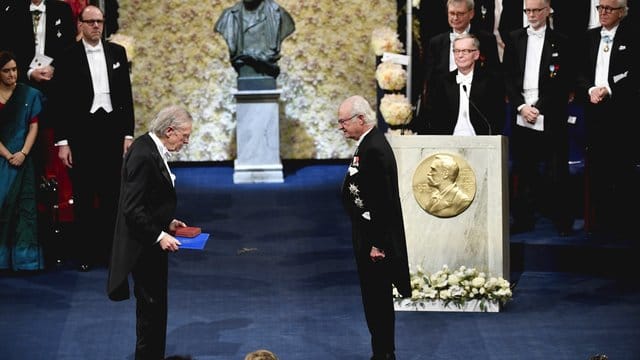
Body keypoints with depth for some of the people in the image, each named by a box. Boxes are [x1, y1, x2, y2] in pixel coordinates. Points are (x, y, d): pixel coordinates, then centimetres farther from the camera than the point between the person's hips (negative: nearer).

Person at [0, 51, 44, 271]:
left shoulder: (29, 95, 6)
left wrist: (23, 153, -10)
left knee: (25, 209, -2)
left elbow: (34, 126, 3)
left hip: (23, 159, 0)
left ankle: (26, 260, -1)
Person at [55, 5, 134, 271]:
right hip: (82, 132, -2)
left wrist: (128, 134, 4)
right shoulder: (69, 57, 0)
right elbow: (61, 100, -1)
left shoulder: (117, 52, 8)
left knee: (112, 194, 4)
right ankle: (86, 253, 8)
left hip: (112, 129, 2)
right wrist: (62, 141, -6)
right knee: (84, 196, 2)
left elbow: (126, 96, 9)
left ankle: (110, 250, 11)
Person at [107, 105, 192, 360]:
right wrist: (159, 236, -25)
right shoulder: (143, 156, -23)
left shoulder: (151, 149, 8)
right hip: (144, 245, -10)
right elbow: (132, 209, -25)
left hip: (152, 243, 10)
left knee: (155, 305, 17)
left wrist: (168, 222, 11)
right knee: (151, 307, -3)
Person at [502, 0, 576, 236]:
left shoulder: (560, 42, 4)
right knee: (523, 171, 4)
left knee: (556, 171, -2)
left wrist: (539, 108, -7)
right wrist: (521, 106, -4)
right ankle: (523, 220, 10)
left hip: (551, 117, -2)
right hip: (521, 116, 3)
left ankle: (563, 221, 5)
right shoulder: (514, 39, 12)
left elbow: (566, 83, 0)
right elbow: (507, 77, 9)